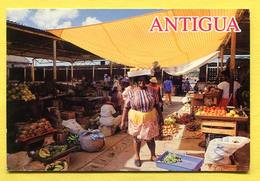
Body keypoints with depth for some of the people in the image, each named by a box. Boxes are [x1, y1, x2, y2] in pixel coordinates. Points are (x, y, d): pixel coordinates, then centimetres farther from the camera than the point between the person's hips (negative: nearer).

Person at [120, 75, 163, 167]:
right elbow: (126, 107, -7)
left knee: (150, 138, 11)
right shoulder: (131, 92, -8)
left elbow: (157, 104, 5)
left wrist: (160, 116, 7)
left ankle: (153, 155, 35)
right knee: (136, 138, 13)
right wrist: (123, 121, -8)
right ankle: (137, 157, 34)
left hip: (150, 118, 1)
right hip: (136, 119, -1)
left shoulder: (151, 90, -3)